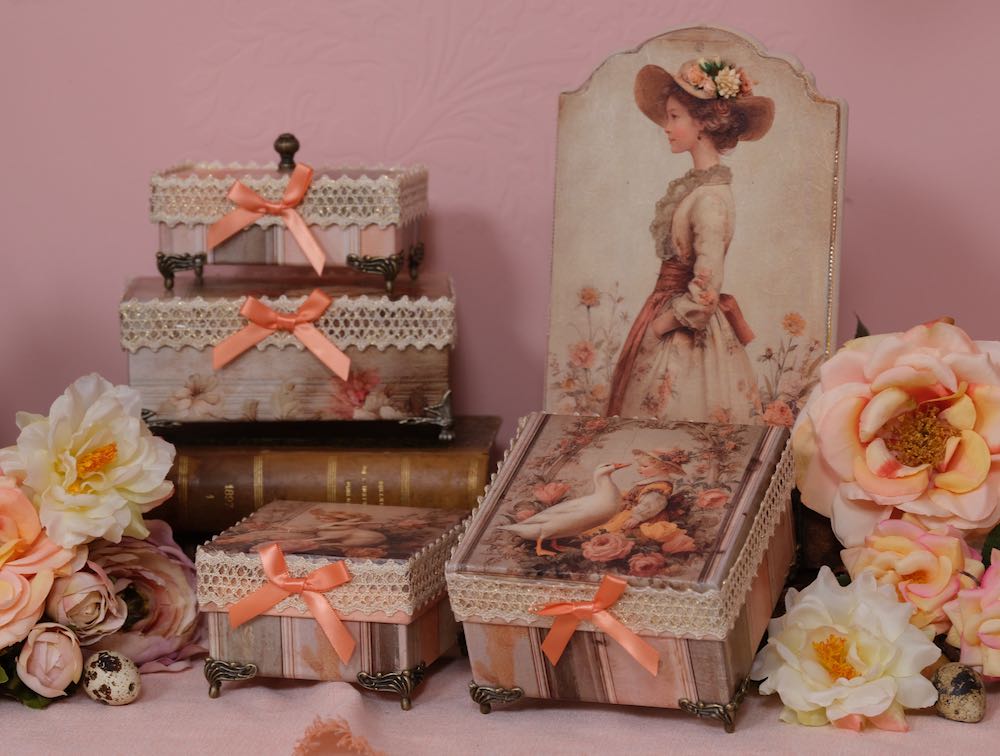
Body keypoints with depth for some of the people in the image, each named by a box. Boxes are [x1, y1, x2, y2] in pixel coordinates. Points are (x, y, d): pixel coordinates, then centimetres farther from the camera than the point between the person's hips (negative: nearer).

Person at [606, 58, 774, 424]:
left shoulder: (710, 197, -20)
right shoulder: (692, 184, 8)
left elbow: (705, 291, -24)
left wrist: (664, 322, -13)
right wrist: (659, 316, 10)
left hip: (689, 335, -9)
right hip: (671, 317, 9)